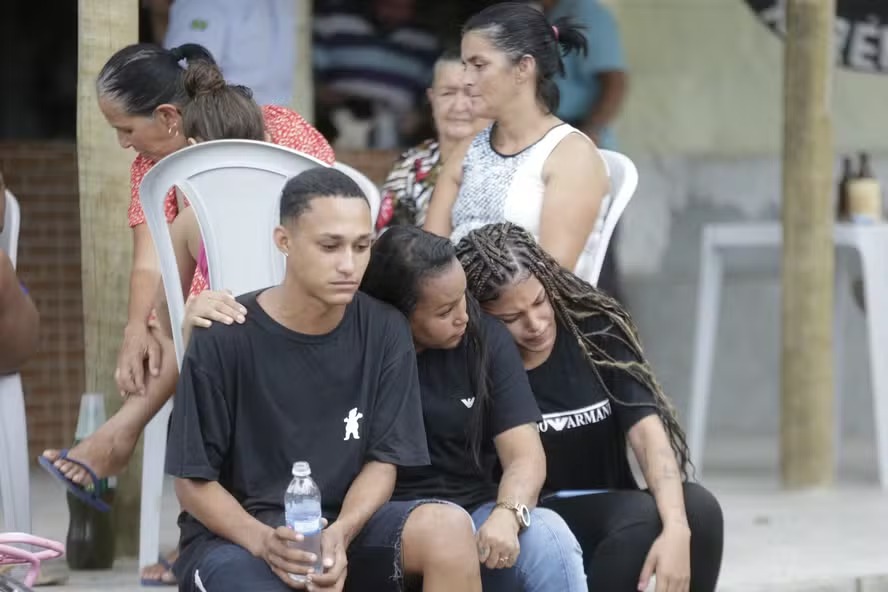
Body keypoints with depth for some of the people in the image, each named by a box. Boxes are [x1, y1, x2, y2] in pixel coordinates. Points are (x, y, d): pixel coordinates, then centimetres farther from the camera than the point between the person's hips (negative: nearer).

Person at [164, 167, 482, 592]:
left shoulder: (384, 332, -1)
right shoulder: (223, 339, -10)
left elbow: (384, 460, 1)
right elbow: (193, 481, -5)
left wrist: (339, 534, -20)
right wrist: (263, 540, -24)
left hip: (342, 523, 3)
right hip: (234, 532, -3)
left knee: (448, 526, -26)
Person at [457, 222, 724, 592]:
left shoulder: (597, 331, -2)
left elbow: (647, 431, -14)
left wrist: (676, 527, -30)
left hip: (611, 516, 4)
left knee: (698, 506, -26)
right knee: (640, 515, -31)